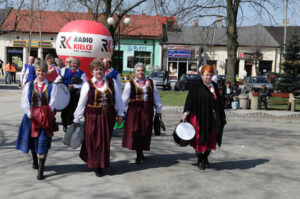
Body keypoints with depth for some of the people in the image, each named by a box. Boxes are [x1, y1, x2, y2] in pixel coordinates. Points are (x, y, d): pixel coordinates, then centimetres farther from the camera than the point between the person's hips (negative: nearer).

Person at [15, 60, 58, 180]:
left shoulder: (51, 86, 2)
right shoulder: (29, 85, 7)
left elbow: (52, 103, -7)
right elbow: (24, 103, -1)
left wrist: (44, 114, -20)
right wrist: (31, 114, -17)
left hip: (45, 119, -2)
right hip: (31, 118, 3)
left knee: (43, 143, -10)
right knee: (32, 141, 16)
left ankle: (40, 171, -5)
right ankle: (34, 160, 45)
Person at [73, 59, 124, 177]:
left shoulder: (112, 82, 3)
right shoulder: (88, 85, -3)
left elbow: (118, 99, 9)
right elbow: (81, 103, -1)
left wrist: (120, 114, 8)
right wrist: (76, 119, 1)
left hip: (108, 117, 2)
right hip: (92, 117, -2)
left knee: (105, 141, 7)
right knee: (93, 142, 3)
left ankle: (101, 165, 21)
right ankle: (95, 165, 19)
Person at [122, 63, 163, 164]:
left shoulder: (150, 83, 11)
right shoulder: (130, 84, 2)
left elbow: (156, 96, 16)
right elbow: (125, 98, -1)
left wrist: (158, 110, 15)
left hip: (147, 110, 3)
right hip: (134, 109, -2)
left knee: (145, 132, 3)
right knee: (135, 131, -5)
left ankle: (140, 154, 19)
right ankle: (139, 154, 7)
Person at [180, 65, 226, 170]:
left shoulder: (214, 86, 11)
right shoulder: (196, 86, -4)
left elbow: (219, 102, 16)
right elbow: (190, 100, -8)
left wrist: (221, 117, 15)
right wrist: (186, 114, -15)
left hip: (212, 118, 5)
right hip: (199, 117, -4)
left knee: (211, 139, 7)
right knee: (200, 139, 1)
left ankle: (205, 158, 25)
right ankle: (200, 160, 15)